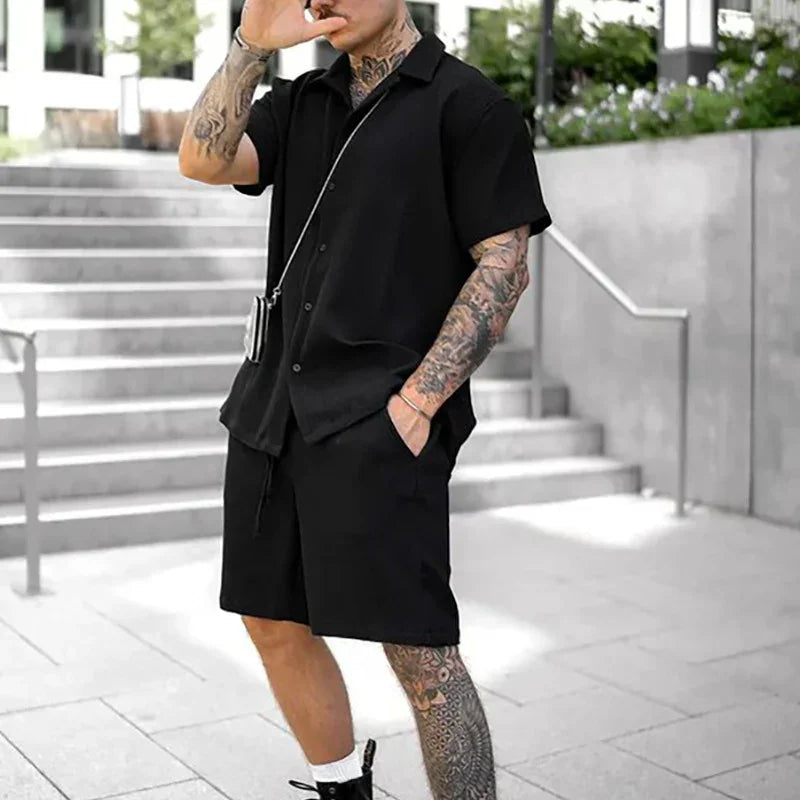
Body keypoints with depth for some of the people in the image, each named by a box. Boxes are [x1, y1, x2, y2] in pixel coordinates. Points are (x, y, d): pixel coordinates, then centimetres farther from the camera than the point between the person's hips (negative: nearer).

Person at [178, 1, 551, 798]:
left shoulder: (468, 103, 0)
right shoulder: (299, 104, 17)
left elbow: (504, 265, -8)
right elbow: (203, 160, 2)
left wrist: (416, 403, -14)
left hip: (380, 420, -7)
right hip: (274, 405, 7)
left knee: (418, 651, -8)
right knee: (272, 623, 13)